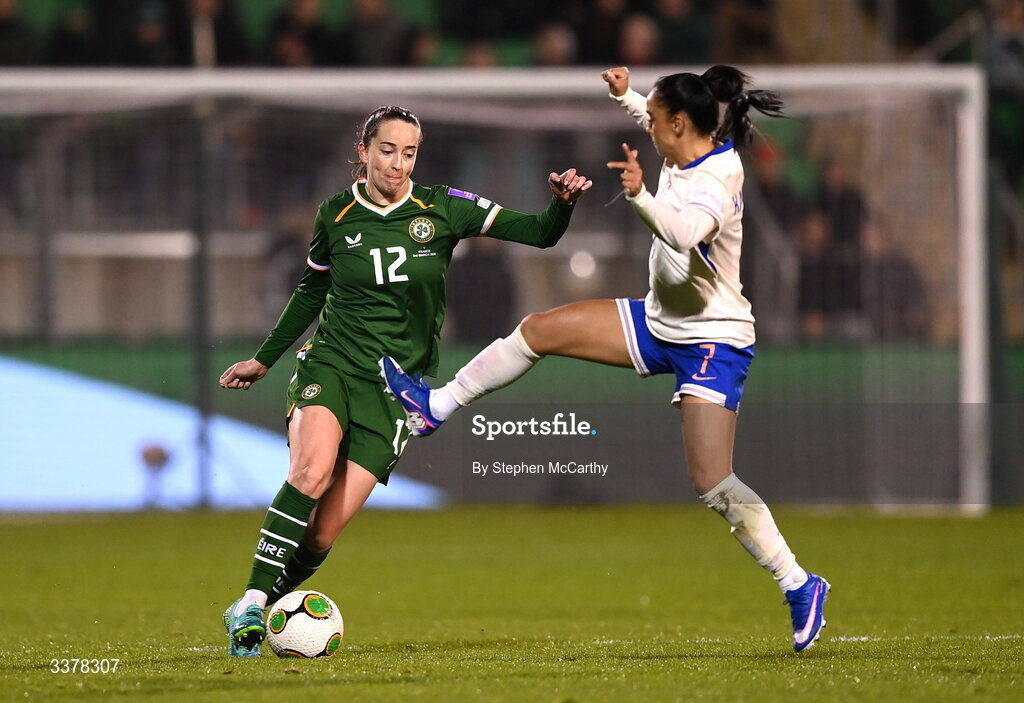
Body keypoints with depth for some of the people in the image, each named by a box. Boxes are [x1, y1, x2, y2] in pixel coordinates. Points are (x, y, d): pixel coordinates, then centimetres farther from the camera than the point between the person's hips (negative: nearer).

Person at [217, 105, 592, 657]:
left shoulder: (442, 209, 0)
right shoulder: (335, 215, 4)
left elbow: (541, 234, -3)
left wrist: (563, 202, -24)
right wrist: (264, 359, 26)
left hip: (394, 390, 0)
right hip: (329, 365, 0)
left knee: (323, 534, -10)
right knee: (313, 469, -32)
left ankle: (258, 611, 12)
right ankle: (250, 605, -26)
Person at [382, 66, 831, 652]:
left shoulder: (717, 181, -26)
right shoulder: (686, 153, 0)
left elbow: (684, 232, -49)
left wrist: (641, 196, -63)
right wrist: (626, 95, 25)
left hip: (714, 341, -9)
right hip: (662, 323, 9)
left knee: (713, 485, -15)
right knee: (540, 330, 6)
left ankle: (800, 586, -3)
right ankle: (437, 407, 20)